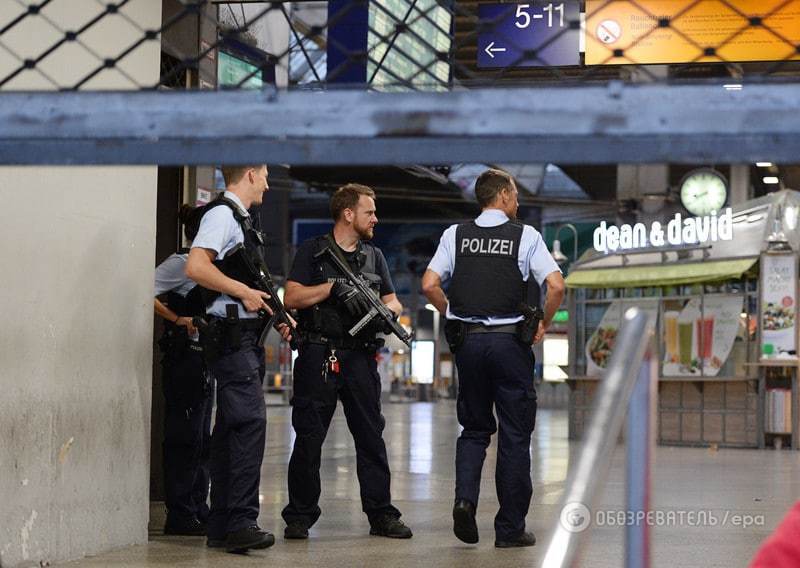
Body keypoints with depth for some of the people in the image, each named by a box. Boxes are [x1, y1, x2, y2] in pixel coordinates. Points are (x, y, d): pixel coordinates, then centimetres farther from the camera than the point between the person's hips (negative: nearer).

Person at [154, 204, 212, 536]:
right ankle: (180, 516, -4)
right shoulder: (182, 263, -10)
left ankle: (198, 511, 17)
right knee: (185, 436, -7)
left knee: (201, 438, 11)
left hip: (203, 359, 9)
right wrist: (179, 320, -18)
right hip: (184, 356, -9)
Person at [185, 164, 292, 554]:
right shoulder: (222, 214, -9)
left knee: (232, 427, 10)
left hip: (246, 337, 10)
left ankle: (222, 527, 13)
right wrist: (245, 291, -16)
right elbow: (196, 267, -22)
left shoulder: (240, 219, 21)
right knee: (251, 421, -17)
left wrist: (273, 316, 15)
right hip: (232, 335, -10)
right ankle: (241, 522, -20)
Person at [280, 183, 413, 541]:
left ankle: (381, 515, 8)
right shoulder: (312, 252, 2)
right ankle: (300, 517, 7)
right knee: (309, 438, 0)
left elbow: (394, 302, 16)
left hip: (360, 356, 4)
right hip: (318, 354, -4)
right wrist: (334, 286, -17)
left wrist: (386, 311, -8)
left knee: (371, 437, 4)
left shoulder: (374, 256, 16)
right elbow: (291, 297, -8)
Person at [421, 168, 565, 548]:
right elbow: (556, 286, -10)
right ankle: (510, 528, 7)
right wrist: (544, 325, 4)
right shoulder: (525, 236, -2)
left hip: (467, 340, 3)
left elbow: (429, 285, -3)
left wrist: (453, 316, 12)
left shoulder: (455, 236, 5)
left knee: (474, 428, 17)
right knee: (514, 435, 5)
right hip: (510, 341, -3)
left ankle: (465, 498, -7)